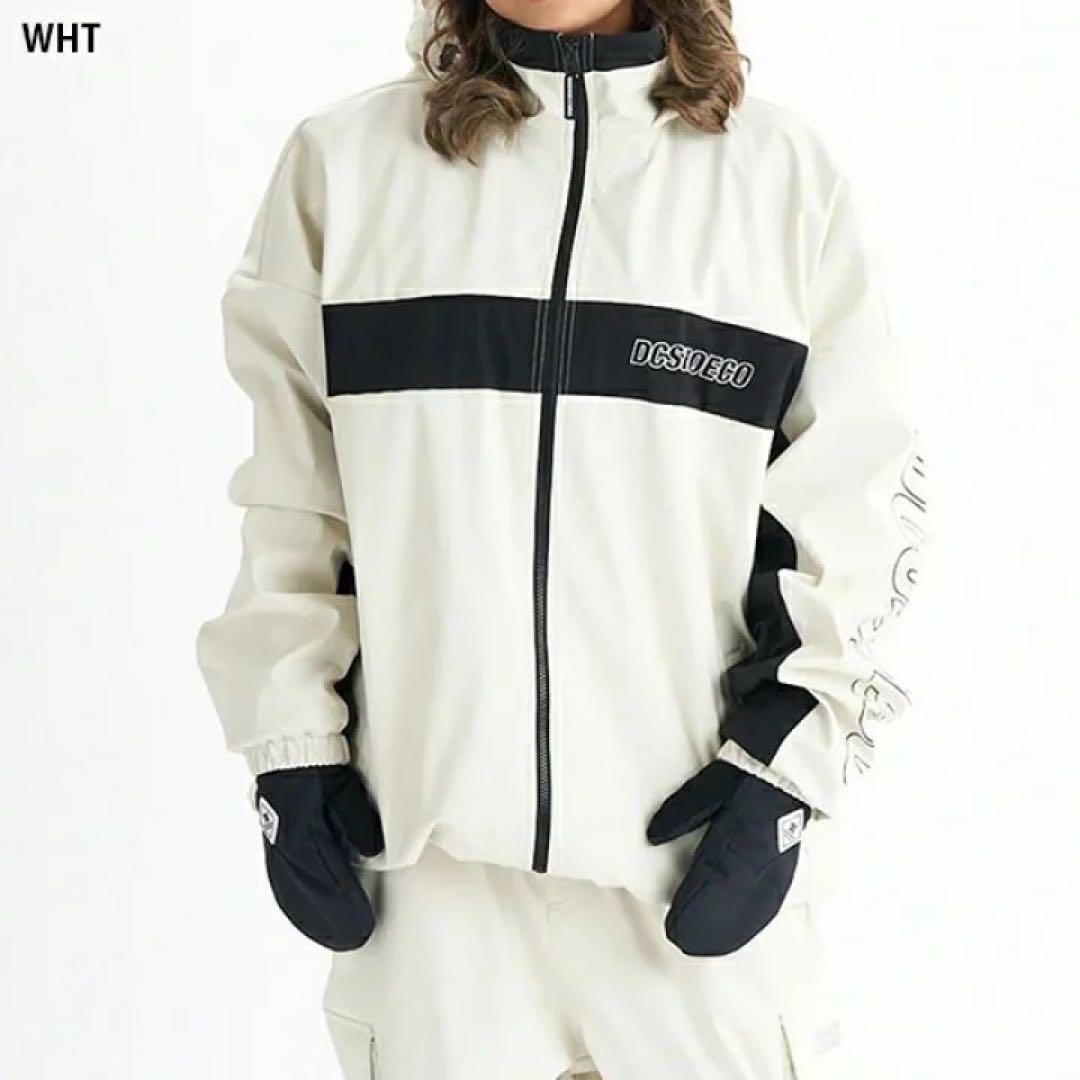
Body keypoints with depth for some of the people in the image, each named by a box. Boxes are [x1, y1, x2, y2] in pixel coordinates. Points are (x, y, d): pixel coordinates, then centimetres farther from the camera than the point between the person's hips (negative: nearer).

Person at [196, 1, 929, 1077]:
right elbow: (290, 489, 8)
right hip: (430, 823, 1)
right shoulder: (344, 161, 5)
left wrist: (788, 755, -4)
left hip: (699, 833, 0)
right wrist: (292, 741, 3)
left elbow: (862, 488, 3)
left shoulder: (779, 168, 3)